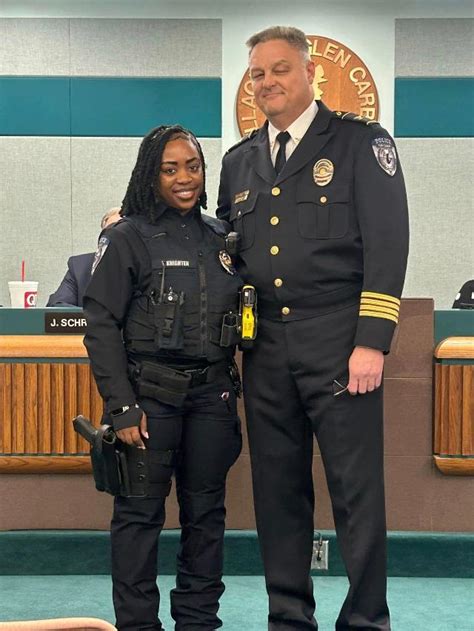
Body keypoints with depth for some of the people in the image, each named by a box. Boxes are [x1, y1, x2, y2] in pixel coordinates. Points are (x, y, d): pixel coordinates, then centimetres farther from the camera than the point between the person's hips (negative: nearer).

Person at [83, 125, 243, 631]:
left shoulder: (219, 237, 10)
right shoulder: (127, 238, -4)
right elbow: (101, 326, -7)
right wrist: (123, 407, -13)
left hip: (212, 392, 5)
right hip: (151, 393, -4)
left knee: (206, 511, 10)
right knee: (140, 512, 0)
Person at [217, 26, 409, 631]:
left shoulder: (360, 142, 0)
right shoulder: (239, 161, 15)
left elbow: (387, 244, -7)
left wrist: (371, 342, -14)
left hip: (338, 342, -5)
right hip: (266, 347, 5)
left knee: (356, 489, -3)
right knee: (278, 489, 9)